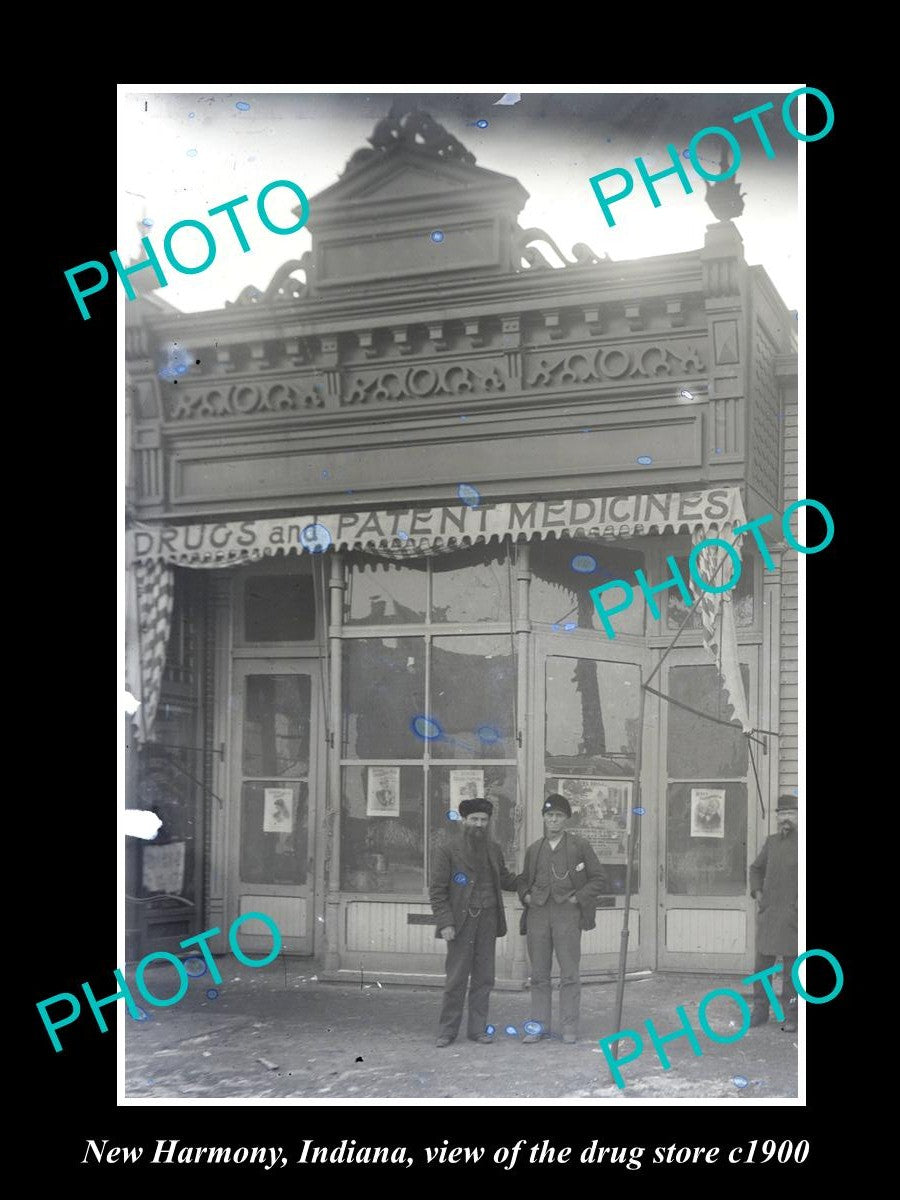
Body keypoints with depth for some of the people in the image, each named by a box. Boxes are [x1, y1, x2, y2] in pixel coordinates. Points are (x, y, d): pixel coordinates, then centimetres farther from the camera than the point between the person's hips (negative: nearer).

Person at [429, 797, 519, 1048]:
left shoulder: (492, 849, 12)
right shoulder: (447, 847, -5)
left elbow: (505, 879, 25)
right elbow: (437, 889, -6)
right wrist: (444, 922, -13)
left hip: (487, 917, 5)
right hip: (461, 919, -5)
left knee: (484, 977, 7)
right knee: (456, 978, -3)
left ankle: (478, 1029, 16)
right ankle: (447, 1030, 8)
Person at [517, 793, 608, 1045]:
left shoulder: (579, 846, 4)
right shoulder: (533, 849, 14)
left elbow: (599, 879, 3)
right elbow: (523, 879, 27)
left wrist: (577, 898, -6)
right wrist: (526, 895, 7)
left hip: (567, 913, -3)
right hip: (537, 914, 3)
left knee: (569, 974, -3)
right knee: (539, 974, 6)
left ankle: (569, 1028, 3)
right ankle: (539, 1025, 12)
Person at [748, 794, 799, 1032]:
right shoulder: (772, 842, 11)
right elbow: (756, 869, 25)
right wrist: (757, 892, 9)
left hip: (792, 915, -5)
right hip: (768, 914, 5)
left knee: (791, 968, 0)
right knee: (762, 964, 7)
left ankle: (791, 1016, 9)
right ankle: (760, 1011, 17)